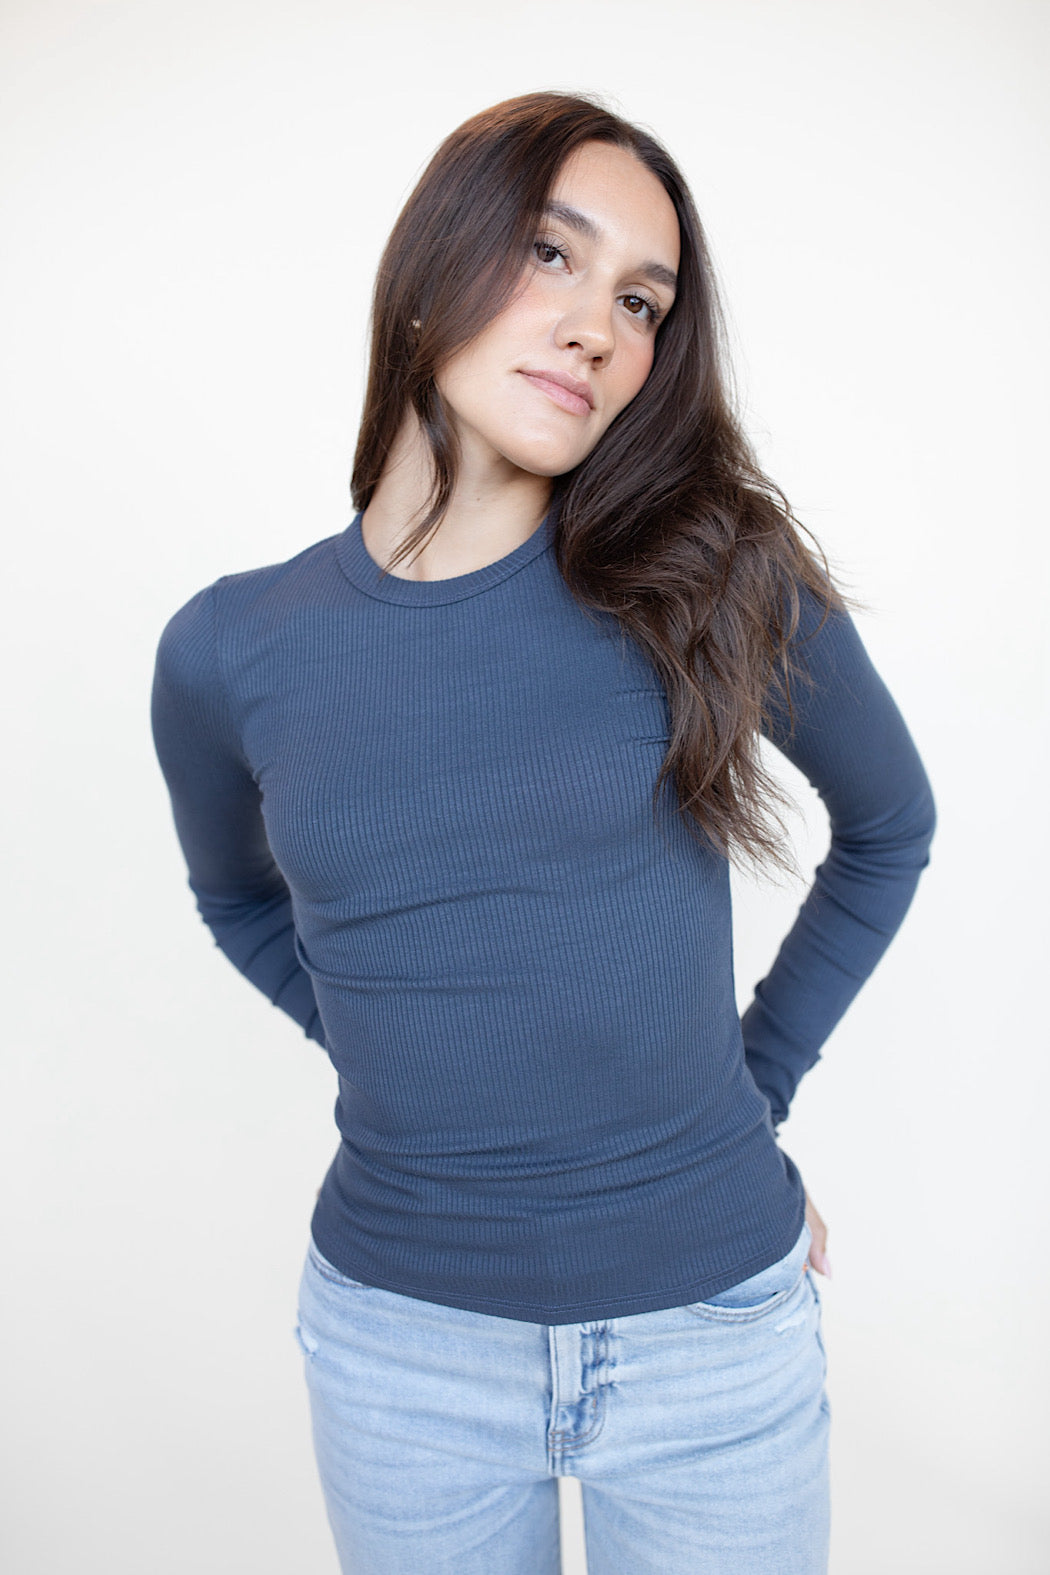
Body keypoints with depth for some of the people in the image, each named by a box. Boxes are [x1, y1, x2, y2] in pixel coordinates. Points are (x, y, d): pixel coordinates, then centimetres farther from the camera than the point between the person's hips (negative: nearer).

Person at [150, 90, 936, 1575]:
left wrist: (757, 1076, 2)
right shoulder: (231, 652, -7)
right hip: (401, 1339, 1)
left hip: (715, 1324, 0)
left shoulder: (722, 581, -11)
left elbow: (892, 825, 5)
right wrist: (404, 1052, 2)